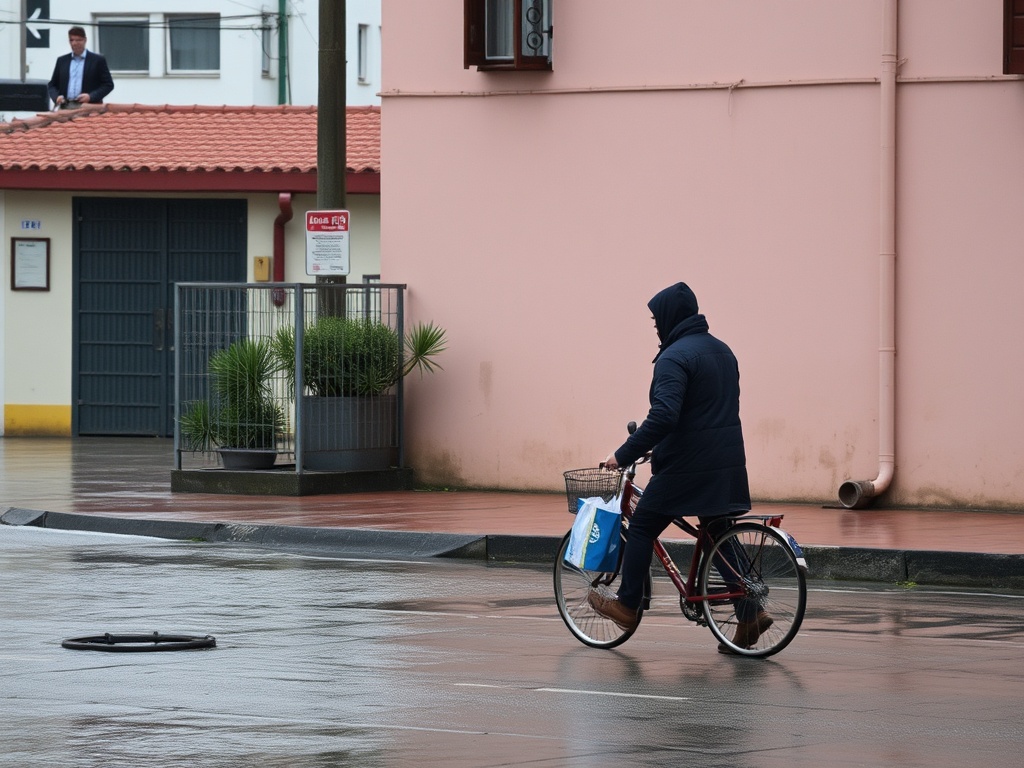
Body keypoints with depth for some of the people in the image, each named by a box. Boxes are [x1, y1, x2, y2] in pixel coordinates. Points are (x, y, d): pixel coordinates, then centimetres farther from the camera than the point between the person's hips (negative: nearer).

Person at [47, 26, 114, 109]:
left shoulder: (98, 60, 5)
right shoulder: (62, 61, 16)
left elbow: (108, 84, 3)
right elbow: (52, 85, 19)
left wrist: (90, 97, -11)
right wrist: (56, 97, -3)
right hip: (66, 108, 3)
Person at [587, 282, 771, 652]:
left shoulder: (675, 358, -16)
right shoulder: (722, 351, 14)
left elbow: (663, 417, -26)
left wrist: (625, 454, -19)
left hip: (687, 465, -8)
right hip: (726, 464, 8)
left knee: (642, 527, 6)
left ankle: (627, 605, 13)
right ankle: (750, 612, 4)